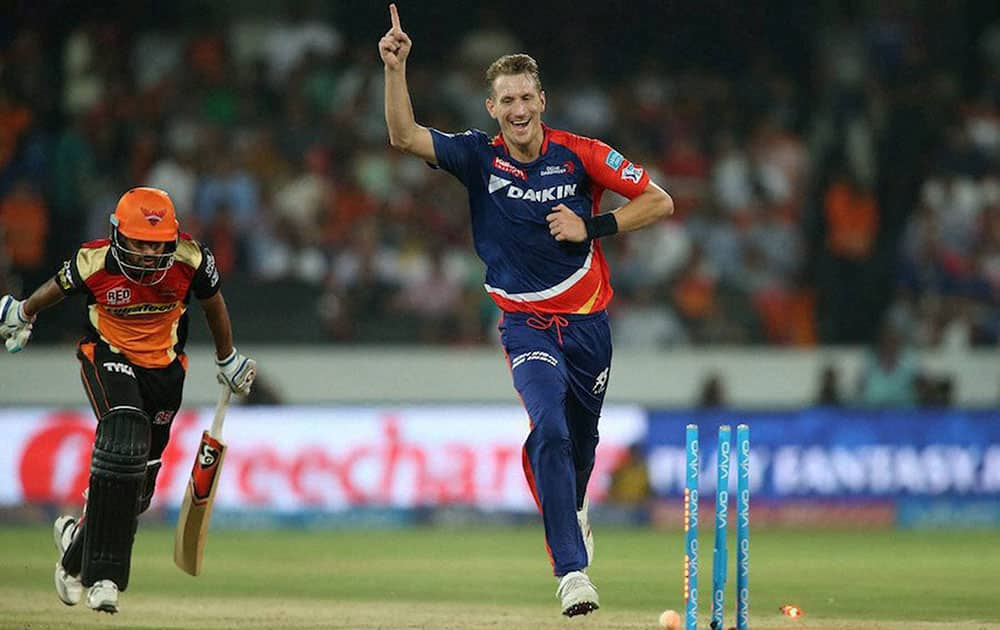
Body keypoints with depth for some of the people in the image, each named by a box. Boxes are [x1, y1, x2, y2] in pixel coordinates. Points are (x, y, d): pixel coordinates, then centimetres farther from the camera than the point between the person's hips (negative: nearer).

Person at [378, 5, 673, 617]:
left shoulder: (580, 154, -6)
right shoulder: (479, 157, -5)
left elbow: (660, 202, -4)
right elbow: (404, 136, -17)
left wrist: (591, 227, -14)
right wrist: (396, 70, -30)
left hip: (588, 322, 2)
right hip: (527, 324, -2)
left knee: (582, 438, 16)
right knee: (550, 431, -22)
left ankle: (573, 510, 50)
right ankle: (573, 569, -22)